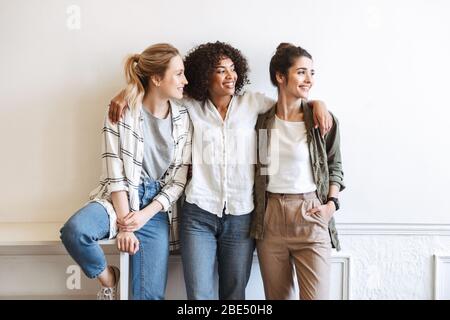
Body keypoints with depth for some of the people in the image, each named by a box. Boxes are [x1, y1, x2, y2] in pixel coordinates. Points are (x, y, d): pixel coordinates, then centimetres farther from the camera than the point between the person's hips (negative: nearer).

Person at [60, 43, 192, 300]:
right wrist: (124, 223, -15)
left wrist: (145, 214, -12)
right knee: (74, 230, -32)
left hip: (158, 206, 2)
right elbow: (115, 172, -10)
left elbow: (180, 177, -1)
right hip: (120, 197, -1)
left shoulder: (183, 118, 1)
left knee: (151, 294, -6)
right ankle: (108, 278, -3)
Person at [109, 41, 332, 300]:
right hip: (198, 215, -1)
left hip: (241, 216, 1)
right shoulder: (191, 106, 5)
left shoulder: (252, 102, 4)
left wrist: (317, 103, -5)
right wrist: (126, 94, -2)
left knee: (234, 294, 13)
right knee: (200, 295, 2)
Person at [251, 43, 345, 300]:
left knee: (316, 295, -2)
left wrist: (332, 204, -4)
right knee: (277, 295, 13)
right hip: (270, 215, 2)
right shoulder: (262, 120, 3)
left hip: (311, 216, -2)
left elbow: (335, 166, 9)